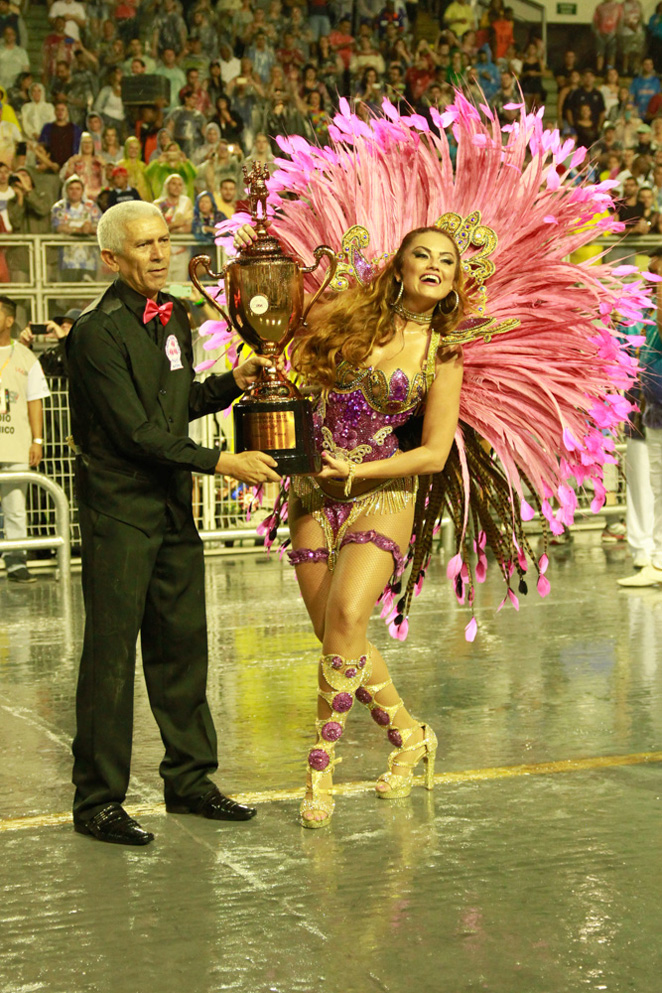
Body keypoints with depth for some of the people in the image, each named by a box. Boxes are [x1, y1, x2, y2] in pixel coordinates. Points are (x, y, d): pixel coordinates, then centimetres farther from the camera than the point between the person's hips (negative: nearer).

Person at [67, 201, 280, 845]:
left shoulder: (173, 316, 12)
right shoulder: (98, 332, -14)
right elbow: (135, 432, -18)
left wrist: (231, 382, 5)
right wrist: (222, 462, -18)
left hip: (172, 503, 8)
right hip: (117, 507, -8)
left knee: (182, 643, 12)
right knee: (111, 652, -3)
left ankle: (189, 779, 25)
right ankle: (97, 801, 7)